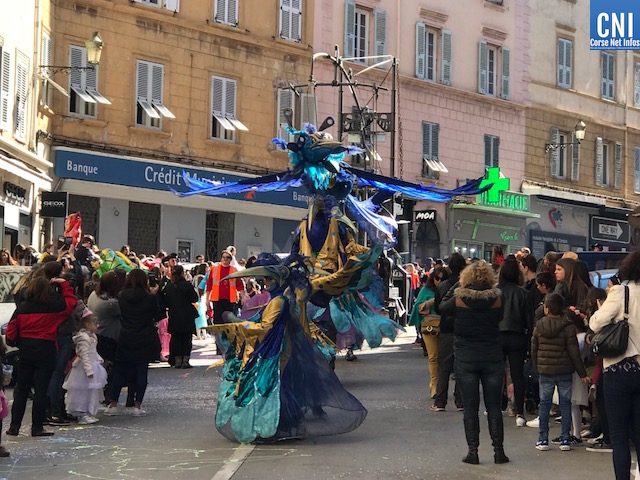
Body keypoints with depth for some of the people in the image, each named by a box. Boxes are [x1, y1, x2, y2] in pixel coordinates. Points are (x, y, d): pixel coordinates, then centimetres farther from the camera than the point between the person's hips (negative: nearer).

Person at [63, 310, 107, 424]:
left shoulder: (92, 336, 13)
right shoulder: (83, 337, -20)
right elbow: (84, 355, -24)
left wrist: (99, 359, 9)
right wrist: (89, 370, -26)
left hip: (92, 365, 11)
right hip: (84, 367, -11)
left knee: (93, 392, 15)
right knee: (84, 392, -4)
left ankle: (89, 413, 24)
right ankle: (82, 415, 3)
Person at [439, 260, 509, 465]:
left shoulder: (459, 299, -9)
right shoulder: (496, 299, -6)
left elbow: (442, 308, 10)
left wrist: (455, 289, 16)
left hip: (466, 359, -1)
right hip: (492, 359, 1)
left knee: (470, 408, 5)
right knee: (494, 407, 9)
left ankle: (473, 451, 5)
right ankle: (498, 450, 10)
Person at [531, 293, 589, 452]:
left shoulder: (538, 326, -1)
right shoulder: (568, 327, -9)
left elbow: (533, 350, 4)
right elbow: (574, 352, -10)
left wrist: (537, 370, 16)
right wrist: (582, 373, -3)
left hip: (544, 371, 1)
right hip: (564, 371, -1)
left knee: (544, 404, 7)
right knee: (565, 404, 6)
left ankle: (543, 439, 7)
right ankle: (565, 440, 6)